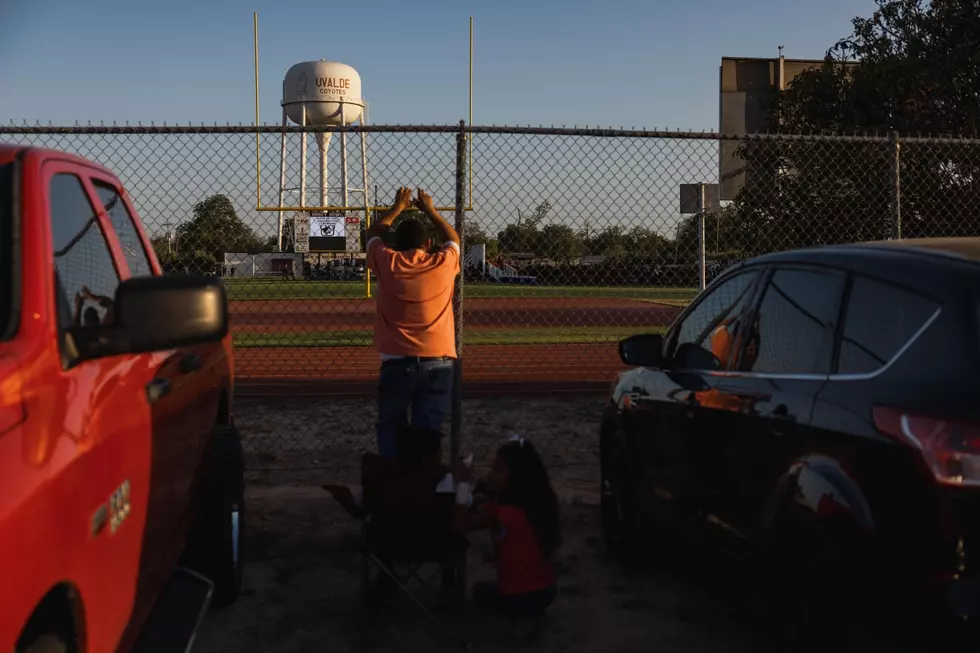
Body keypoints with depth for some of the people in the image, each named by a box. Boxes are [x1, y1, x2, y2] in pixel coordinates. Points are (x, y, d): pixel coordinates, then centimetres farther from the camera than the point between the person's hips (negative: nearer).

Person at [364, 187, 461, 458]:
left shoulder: (387, 264, 0)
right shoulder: (444, 264, 1)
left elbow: (373, 235, 22)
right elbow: (453, 239, 24)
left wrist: (397, 208, 34)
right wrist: (430, 210, 35)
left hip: (396, 363, -1)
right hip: (438, 364, 1)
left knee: (391, 429, 10)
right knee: (429, 432, 2)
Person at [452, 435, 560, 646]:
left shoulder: (502, 511, -23)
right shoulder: (540, 502, -3)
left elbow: (462, 523, -16)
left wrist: (463, 483, -9)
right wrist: (490, 488, 5)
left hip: (519, 597, -7)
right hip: (548, 591, 7)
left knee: (481, 591, 26)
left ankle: (521, 620, 5)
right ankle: (530, 617, 13)